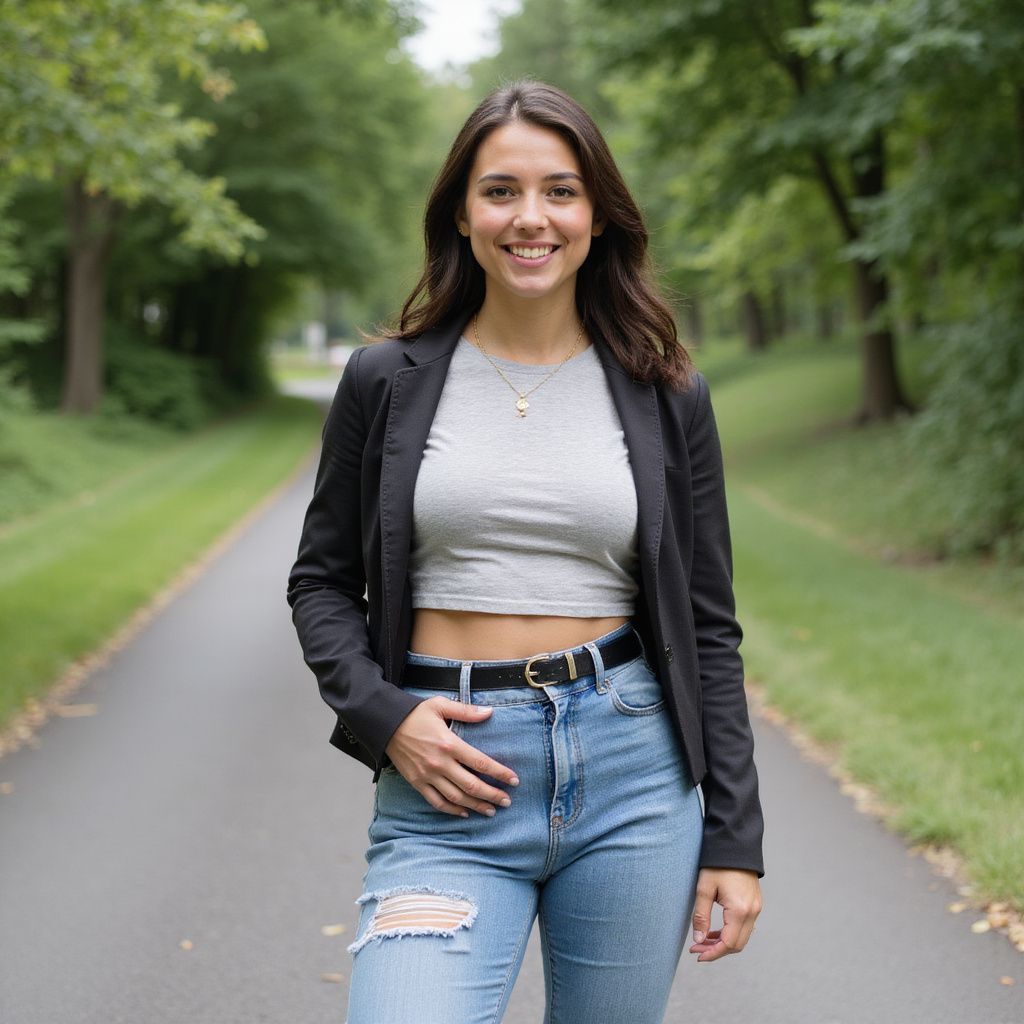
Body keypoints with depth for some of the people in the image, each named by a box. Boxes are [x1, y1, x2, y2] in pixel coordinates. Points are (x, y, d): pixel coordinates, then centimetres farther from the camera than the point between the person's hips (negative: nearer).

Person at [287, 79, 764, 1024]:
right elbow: (322, 582, 10)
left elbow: (707, 626, 6)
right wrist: (382, 716, -8)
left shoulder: (666, 396, 4)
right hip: (448, 792, -1)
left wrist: (734, 839, 3)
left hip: (632, 774, 1)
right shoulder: (388, 381, 3)